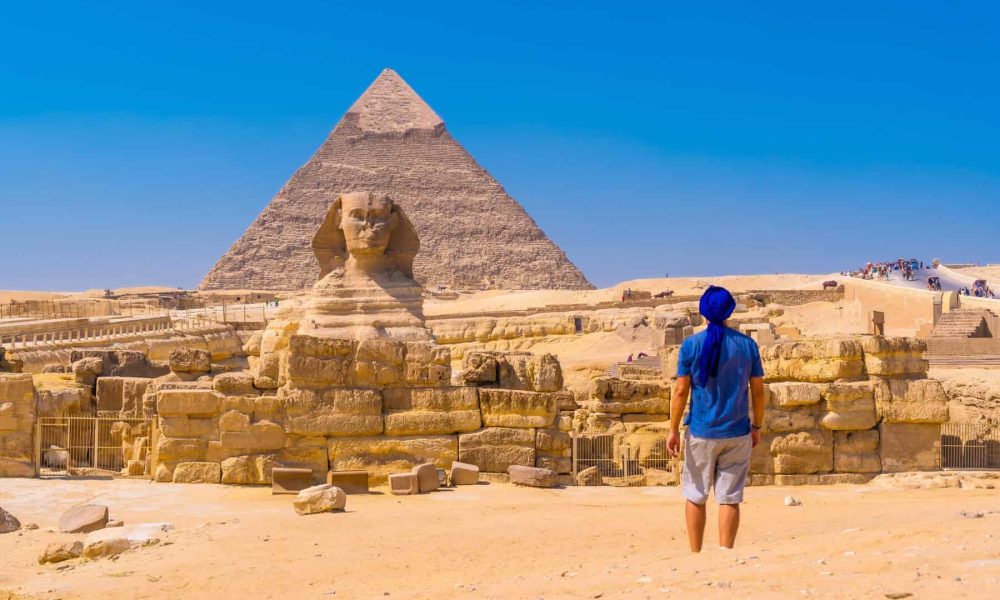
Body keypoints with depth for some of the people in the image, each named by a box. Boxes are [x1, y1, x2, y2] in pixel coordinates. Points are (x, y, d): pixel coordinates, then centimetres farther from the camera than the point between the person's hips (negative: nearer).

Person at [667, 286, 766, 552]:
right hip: (737, 434, 1)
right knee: (729, 499, 4)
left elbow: (681, 391, -6)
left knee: (695, 496, 11)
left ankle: (695, 556, 14)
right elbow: (758, 391, 3)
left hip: (701, 433, -1)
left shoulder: (691, 345, -5)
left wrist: (673, 430, 0)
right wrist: (757, 426, 14)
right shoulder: (747, 345, -1)